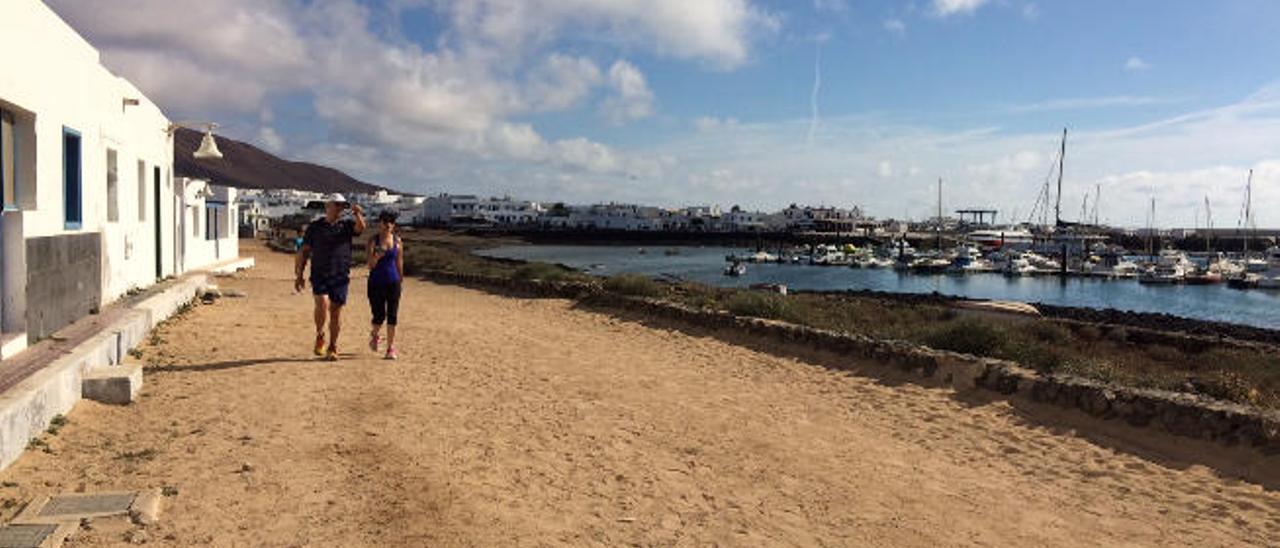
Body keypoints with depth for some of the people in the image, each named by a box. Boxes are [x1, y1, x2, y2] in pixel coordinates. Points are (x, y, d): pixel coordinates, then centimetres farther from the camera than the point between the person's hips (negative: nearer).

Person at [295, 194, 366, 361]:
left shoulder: (346, 225, 8)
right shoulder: (314, 227, 7)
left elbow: (361, 228, -15)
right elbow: (304, 252, 9)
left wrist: (358, 214, -35)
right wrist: (299, 275, 5)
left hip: (340, 276, 1)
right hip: (319, 275, -1)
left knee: (336, 312, 4)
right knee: (322, 305, -20)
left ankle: (333, 348, 17)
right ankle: (319, 336, 6)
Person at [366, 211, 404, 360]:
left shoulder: (397, 241, 3)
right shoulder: (373, 240, -3)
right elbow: (371, 265, -9)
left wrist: (400, 281, 13)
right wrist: (376, 256, -29)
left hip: (393, 282, 1)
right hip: (376, 283, -1)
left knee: (392, 316, -1)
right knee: (379, 316, 1)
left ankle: (391, 348, 8)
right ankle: (375, 334, 34)